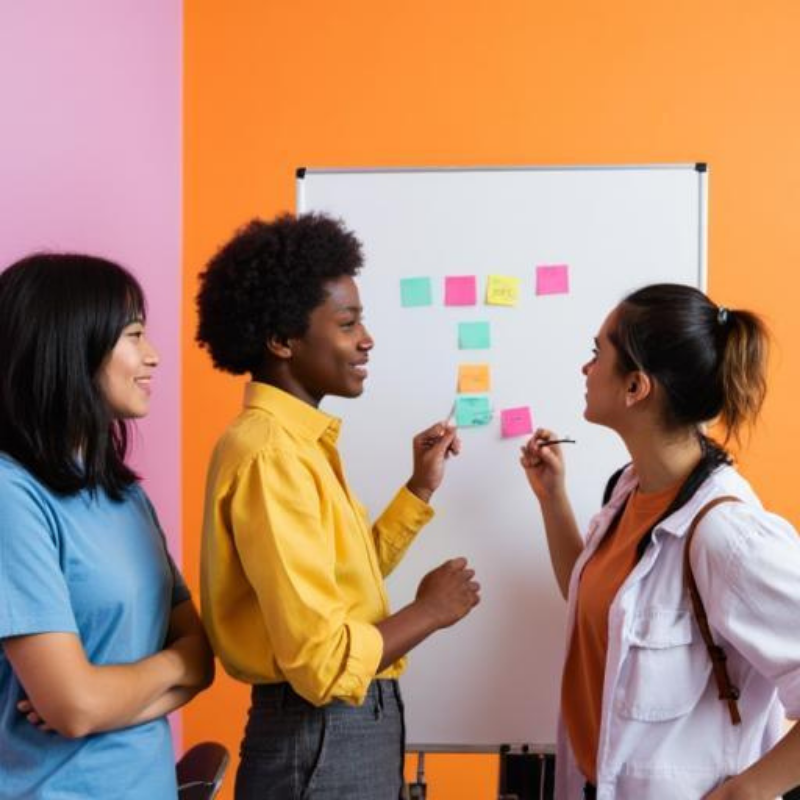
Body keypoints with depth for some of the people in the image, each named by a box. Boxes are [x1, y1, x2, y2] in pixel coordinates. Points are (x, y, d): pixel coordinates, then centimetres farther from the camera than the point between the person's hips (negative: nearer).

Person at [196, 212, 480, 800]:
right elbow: (323, 663, -26)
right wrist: (430, 611, -11)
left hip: (354, 727, 9)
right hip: (321, 739, -9)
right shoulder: (269, 453, -22)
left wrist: (421, 487, 9)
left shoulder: (300, 440, 9)